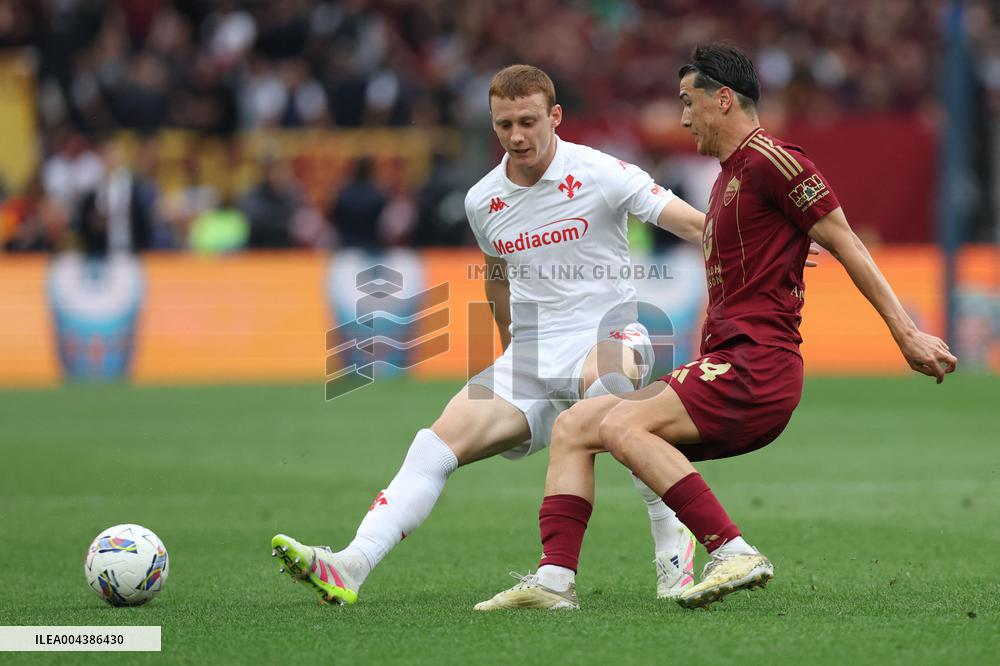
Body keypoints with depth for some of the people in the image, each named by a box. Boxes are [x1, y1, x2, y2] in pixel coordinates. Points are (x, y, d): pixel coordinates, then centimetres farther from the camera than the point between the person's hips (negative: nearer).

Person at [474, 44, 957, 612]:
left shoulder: (768, 160, -8)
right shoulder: (728, 177, 24)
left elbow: (845, 244, -10)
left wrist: (907, 333, -13)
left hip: (758, 367, -10)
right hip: (724, 365, 10)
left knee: (621, 426, -25)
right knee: (573, 425, 4)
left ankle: (734, 552, -26)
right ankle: (555, 579, -6)